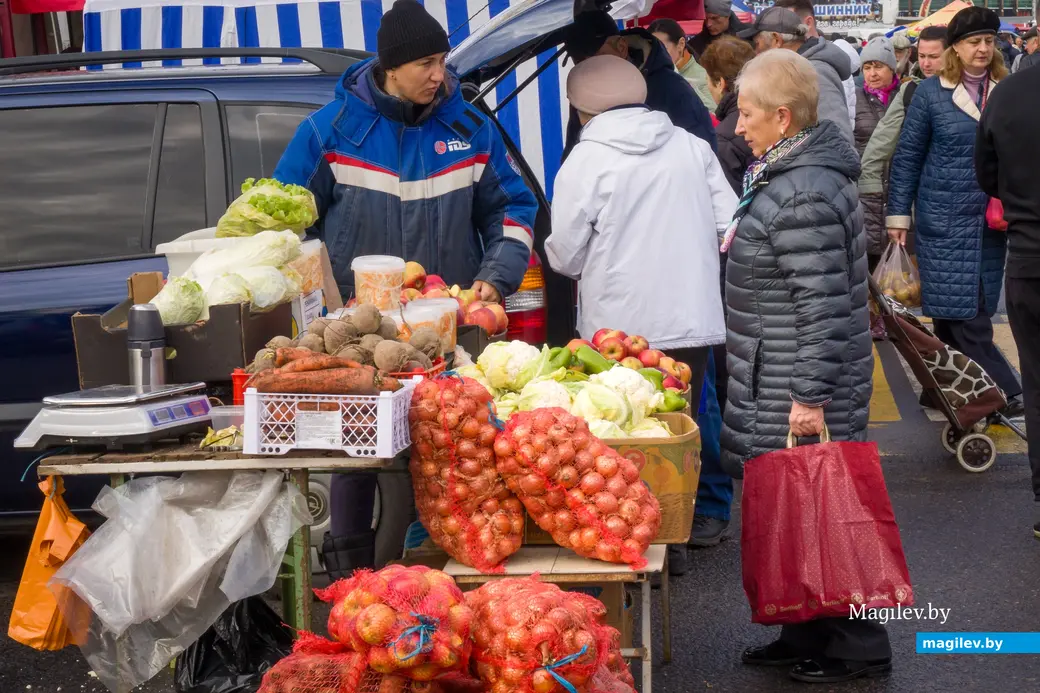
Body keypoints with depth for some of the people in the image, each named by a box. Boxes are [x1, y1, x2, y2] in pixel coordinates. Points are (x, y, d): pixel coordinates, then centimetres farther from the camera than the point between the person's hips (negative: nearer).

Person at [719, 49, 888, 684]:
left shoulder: (802, 196, -22)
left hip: (798, 390, -10)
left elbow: (822, 304, -24)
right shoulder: (792, 174, 12)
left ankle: (858, 649, 11)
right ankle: (806, 637, 28)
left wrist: (810, 396, -23)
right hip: (780, 382, 10)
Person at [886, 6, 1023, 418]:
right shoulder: (931, 92, -2)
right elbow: (907, 156, 1)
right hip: (944, 218, -3)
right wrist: (898, 215, -2)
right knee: (964, 314, -7)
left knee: (972, 310, 7)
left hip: (990, 221, 3)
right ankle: (1003, 392, -3)